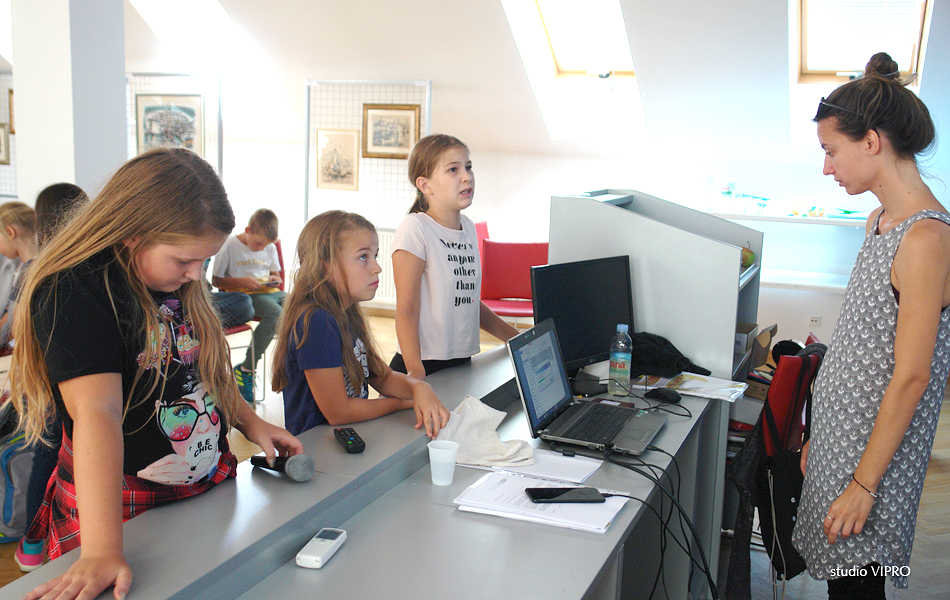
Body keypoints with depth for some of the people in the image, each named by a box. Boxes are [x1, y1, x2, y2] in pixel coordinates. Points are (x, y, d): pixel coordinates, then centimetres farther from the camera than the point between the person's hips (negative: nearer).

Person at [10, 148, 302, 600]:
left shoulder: (179, 281, 4)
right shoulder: (74, 293, -20)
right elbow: (97, 413, -32)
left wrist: (251, 423, 8)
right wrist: (102, 550, -37)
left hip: (209, 491, 7)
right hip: (127, 508, -6)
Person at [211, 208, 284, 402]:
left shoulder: (270, 248, 13)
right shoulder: (229, 246, -3)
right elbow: (216, 280, -2)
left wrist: (275, 279, 1)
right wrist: (243, 281, -16)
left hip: (270, 292, 6)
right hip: (243, 294, -6)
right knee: (275, 313, -36)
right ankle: (246, 370, -27)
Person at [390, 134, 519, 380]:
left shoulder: (468, 228, 10)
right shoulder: (414, 229, -12)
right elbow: (407, 309, -15)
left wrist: (518, 338, 21)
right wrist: (416, 374, -24)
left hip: (463, 363, 7)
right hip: (425, 366, -6)